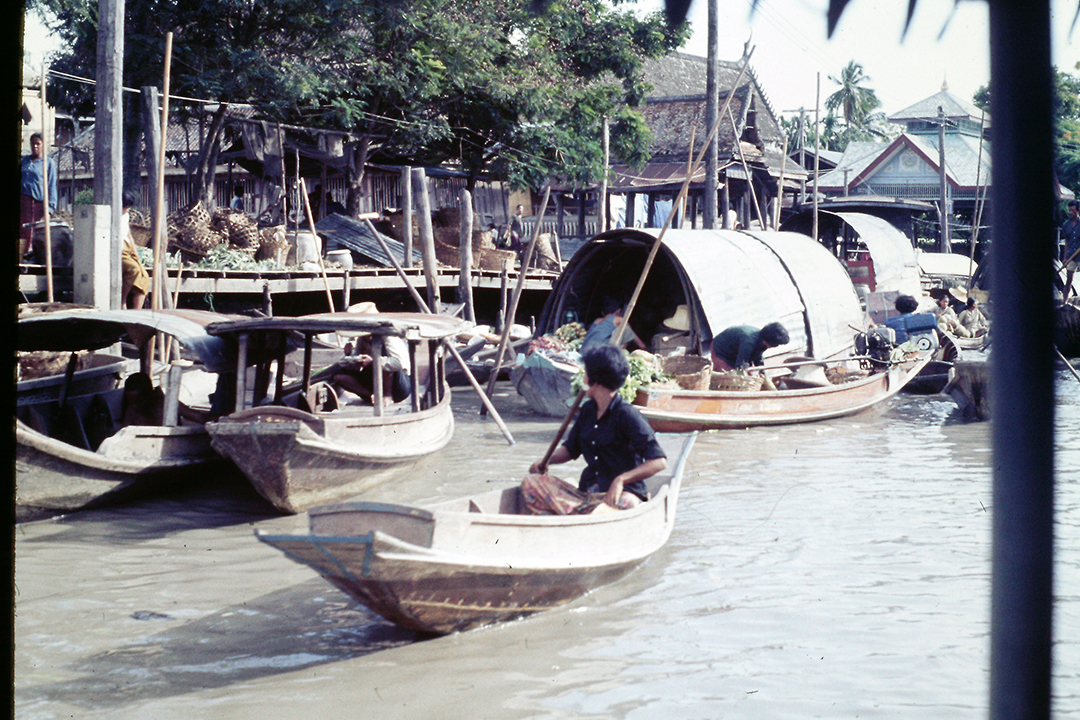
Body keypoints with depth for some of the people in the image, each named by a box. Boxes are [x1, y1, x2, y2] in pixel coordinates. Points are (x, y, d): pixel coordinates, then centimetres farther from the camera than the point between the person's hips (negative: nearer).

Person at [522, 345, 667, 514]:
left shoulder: (627, 415, -13)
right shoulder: (587, 410, 10)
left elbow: (659, 461, -20)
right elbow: (570, 448, 24)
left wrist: (621, 480, -29)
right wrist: (545, 462, 4)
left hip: (620, 492, -7)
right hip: (587, 493, 7)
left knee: (627, 503, -42)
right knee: (530, 483, -8)